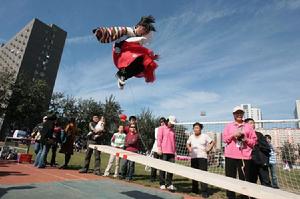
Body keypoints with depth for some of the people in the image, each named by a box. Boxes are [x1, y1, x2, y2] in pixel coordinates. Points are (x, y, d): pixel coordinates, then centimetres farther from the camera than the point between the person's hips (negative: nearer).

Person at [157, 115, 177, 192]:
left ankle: (169, 184, 12)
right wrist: (159, 149, -9)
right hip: (164, 151, -5)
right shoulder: (162, 128, 3)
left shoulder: (173, 130, 19)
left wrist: (175, 150, 16)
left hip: (171, 152, 5)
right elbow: (159, 139, -3)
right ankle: (162, 184, 12)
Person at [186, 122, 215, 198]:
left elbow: (212, 142, 4)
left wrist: (209, 149, -5)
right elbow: (187, 144, 23)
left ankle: (204, 192, -4)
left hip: (202, 157, -4)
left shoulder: (205, 136, -1)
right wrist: (189, 149, 5)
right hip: (193, 157, 4)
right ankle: (195, 190, 24)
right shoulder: (191, 137, 10)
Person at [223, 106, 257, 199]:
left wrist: (246, 139, -9)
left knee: (245, 179, 1)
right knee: (230, 178, 1)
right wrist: (233, 135, -11)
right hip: (230, 156, 0)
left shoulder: (248, 127, 12)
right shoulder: (228, 126, 12)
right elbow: (225, 139, 5)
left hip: (244, 156, 0)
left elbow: (254, 141, 9)